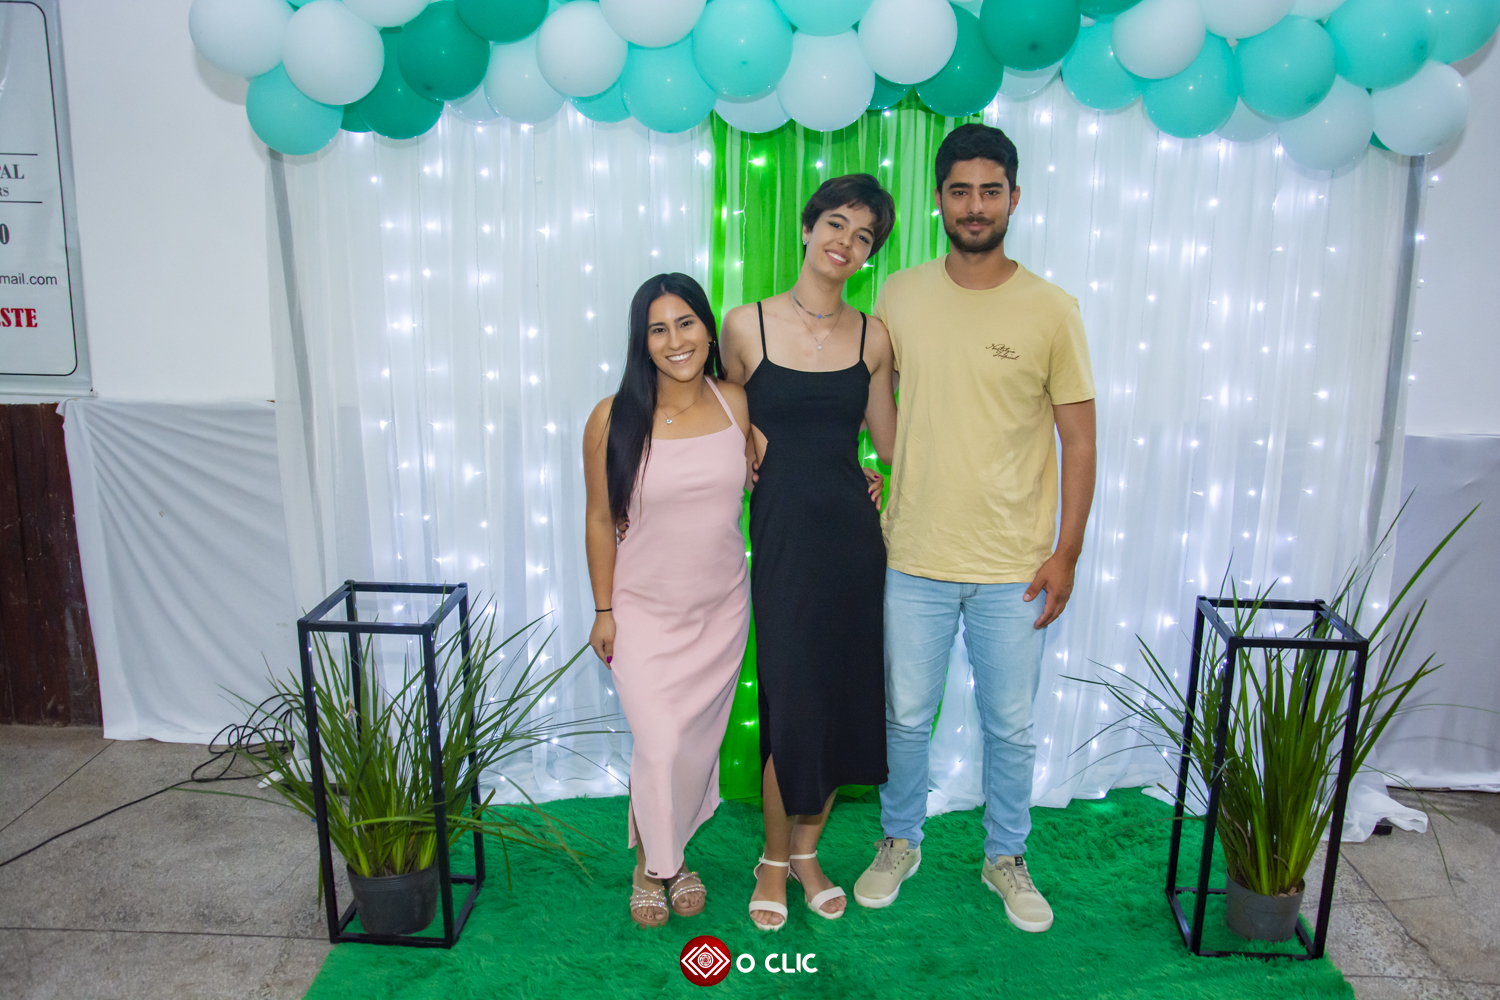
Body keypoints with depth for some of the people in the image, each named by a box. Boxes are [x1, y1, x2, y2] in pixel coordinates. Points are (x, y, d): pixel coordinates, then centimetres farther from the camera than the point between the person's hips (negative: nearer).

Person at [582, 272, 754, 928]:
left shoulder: (736, 403, -5)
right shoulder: (615, 419, -14)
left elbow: (761, 484, 10)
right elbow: (601, 519, -7)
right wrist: (603, 610, -4)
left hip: (722, 606, 3)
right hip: (645, 611, -3)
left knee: (701, 739, 14)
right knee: (661, 746, -4)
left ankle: (673, 852, 39)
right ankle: (653, 863, 26)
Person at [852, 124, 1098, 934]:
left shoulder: (1051, 311, -5)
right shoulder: (898, 296, 0)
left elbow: (1078, 439, -2)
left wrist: (1067, 552, -5)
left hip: (1014, 567, -1)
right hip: (914, 557, 1)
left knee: (1011, 725, 13)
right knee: (906, 715, 14)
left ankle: (1006, 856, 36)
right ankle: (899, 843, 38)